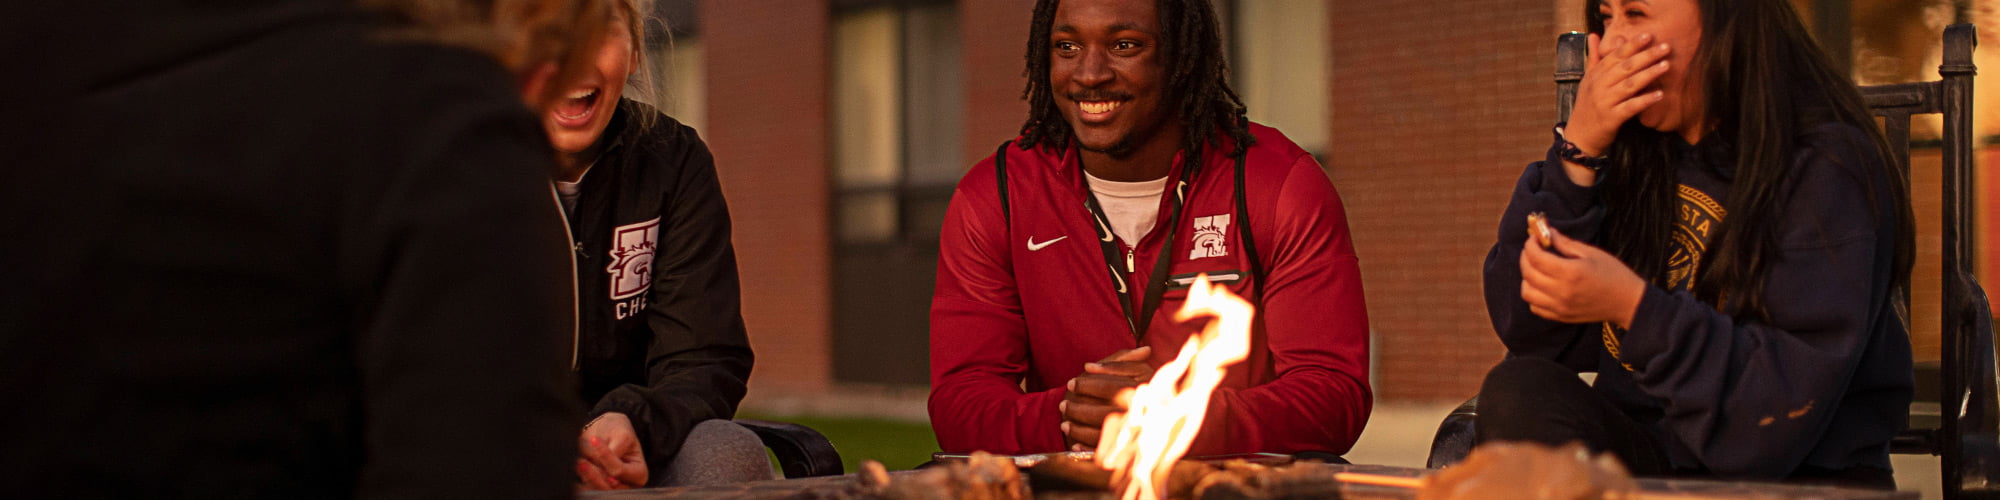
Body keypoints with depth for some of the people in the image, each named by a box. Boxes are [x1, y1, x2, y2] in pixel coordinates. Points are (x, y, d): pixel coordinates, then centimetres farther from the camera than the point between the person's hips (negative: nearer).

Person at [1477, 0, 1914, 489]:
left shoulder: (1825, 170, -11)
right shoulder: (1631, 154, 7)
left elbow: (1787, 411, -18)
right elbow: (1528, 334, 0)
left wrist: (1634, 306, -27)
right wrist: (1577, 151, -7)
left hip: (1798, 480, -5)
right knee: (1518, 393, -23)